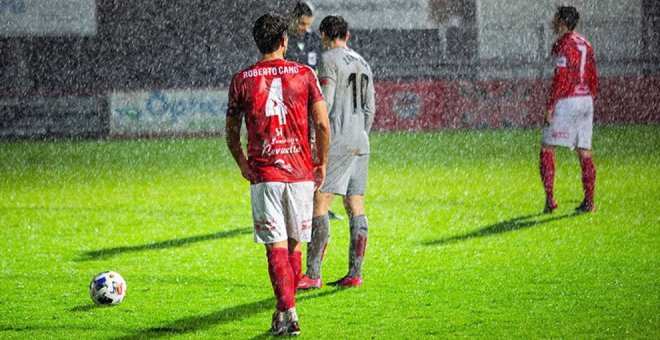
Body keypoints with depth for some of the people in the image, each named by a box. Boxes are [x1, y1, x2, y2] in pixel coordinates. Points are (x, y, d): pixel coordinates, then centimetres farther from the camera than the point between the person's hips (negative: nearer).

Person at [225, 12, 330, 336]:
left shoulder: (242, 80, 1)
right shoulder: (304, 74, 1)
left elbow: (231, 133, 7)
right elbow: (322, 124, -3)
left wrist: (242, 164, 22)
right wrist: (322, 163, 9)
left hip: (264, 175, -1)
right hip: (301, 174, 1)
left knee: (277, 247, -3)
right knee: (293, 244, 15)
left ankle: (288, 314, -12)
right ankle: (284, 308, 23)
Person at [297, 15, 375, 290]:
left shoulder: (330, 59, -6)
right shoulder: (362, 64, 17)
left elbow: (325, 102, -14)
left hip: (337, 142, -8)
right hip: (360, 143, 8)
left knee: (319, 204, -9)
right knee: (356, 208, 7)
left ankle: (313, 275, -14)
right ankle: (354, 274, 7)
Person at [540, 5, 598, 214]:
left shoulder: (562, 44, -9)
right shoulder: (585, 44, 14)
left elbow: (560, 79, -16)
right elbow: (593, 78, 16)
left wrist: (550, 106, -15)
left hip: (566, 101, -7)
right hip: (586, 99, 7)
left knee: (547, 148, 0)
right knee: (584, 151, 8)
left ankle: (550, 199, -7)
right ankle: (589, 202, 5)